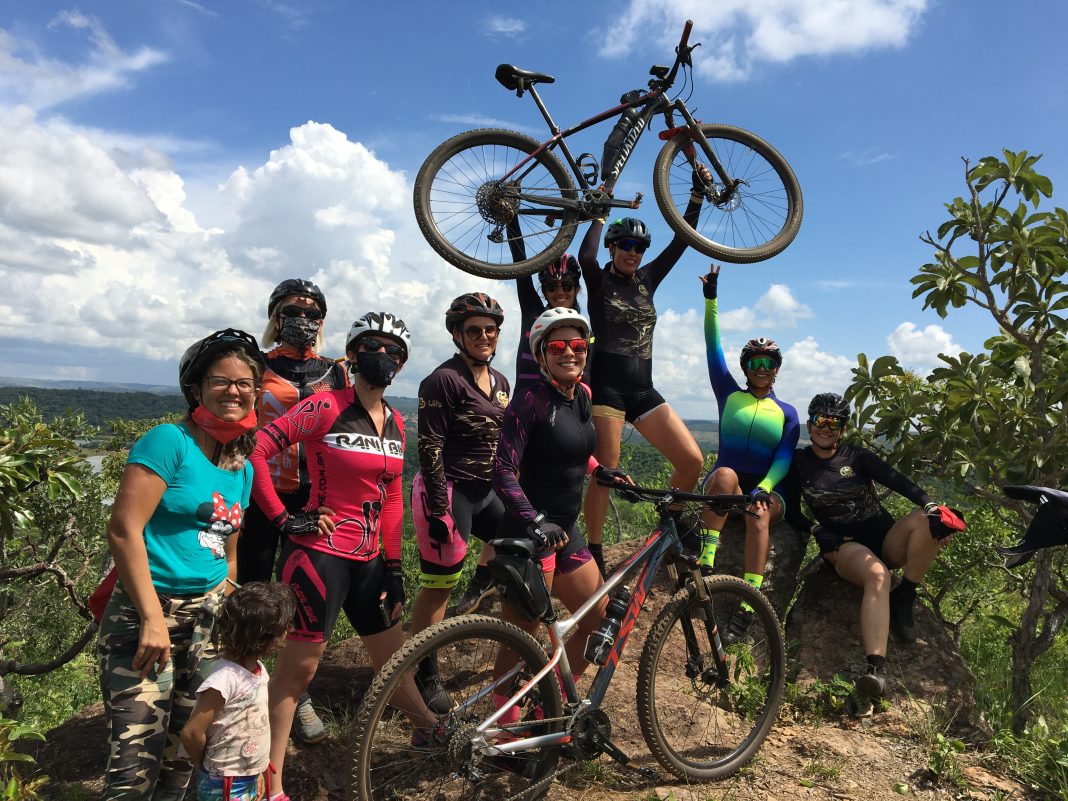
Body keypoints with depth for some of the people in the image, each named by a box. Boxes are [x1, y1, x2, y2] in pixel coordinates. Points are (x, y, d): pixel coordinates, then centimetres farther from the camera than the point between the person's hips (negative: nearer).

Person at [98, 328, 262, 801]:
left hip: (208, 612, 7)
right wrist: (153, 618, -19)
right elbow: (123, 530, -17)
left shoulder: (243, 468, 11)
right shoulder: (170, 442, -10)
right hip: (147, 608, -6)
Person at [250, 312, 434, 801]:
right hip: (320, 554, -6)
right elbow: (256, 449, -17)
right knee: (298, 667, 2)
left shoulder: (395, 424, 9)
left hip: (367, 561, 7)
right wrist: (283, 518, -14)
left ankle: (431, 729, 39)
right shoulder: (326, 407, -11)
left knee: (394, 658, 19)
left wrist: (394, 568, 11)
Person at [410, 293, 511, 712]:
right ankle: (424, 676, 16)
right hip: (447, 492, -8)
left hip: (486, 490, 8)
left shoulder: (500, 382, 10)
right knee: (439, 585, 0)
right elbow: (430, 448, -16)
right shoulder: (443, 380, -13)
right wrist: (439, 510, -18)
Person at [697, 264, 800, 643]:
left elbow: (784, 458, -3)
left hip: (767, 490, 0)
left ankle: (747, 607, -41)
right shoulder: (729, 395, 10)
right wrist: (711, 299, -6)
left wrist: (763, 488, -23)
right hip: (723, 486, 0)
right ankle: (706, 560, -39)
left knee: (759, 513, -35)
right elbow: (713, 348, 2)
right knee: (726, 473, -36)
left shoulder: (787, 413, 9)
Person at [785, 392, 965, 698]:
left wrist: (932, 506, -27)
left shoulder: (857, 457, 5)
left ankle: (903, 598, -14)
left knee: (925, 520, -31)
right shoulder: (799, 462, 6)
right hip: (844, 546, -2)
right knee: (877, 574, -38)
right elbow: (791, 511, 4)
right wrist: (817, 531, -14)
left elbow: (899, 482, -9)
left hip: (887, 540, 2)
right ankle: (876, 668, -51)